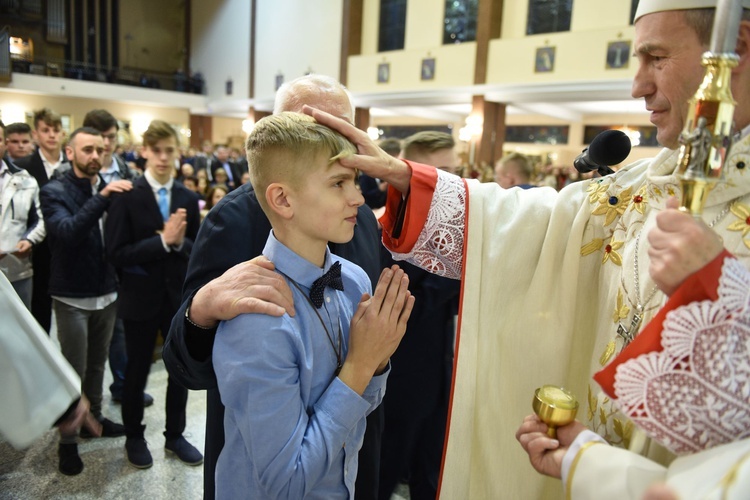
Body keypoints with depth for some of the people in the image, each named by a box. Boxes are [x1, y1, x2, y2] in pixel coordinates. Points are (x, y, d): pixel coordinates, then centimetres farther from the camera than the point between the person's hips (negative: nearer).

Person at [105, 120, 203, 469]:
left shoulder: (188, 198, 1)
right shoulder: (126, 196, -11)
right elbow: (116, 253, -17)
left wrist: (180, 242, -18)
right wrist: (163, 240, -25)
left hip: (180, 297, 3)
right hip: (141, 299, -3)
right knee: (137, 372, 15)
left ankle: (175, 435, 35)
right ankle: (134, 437, 37)